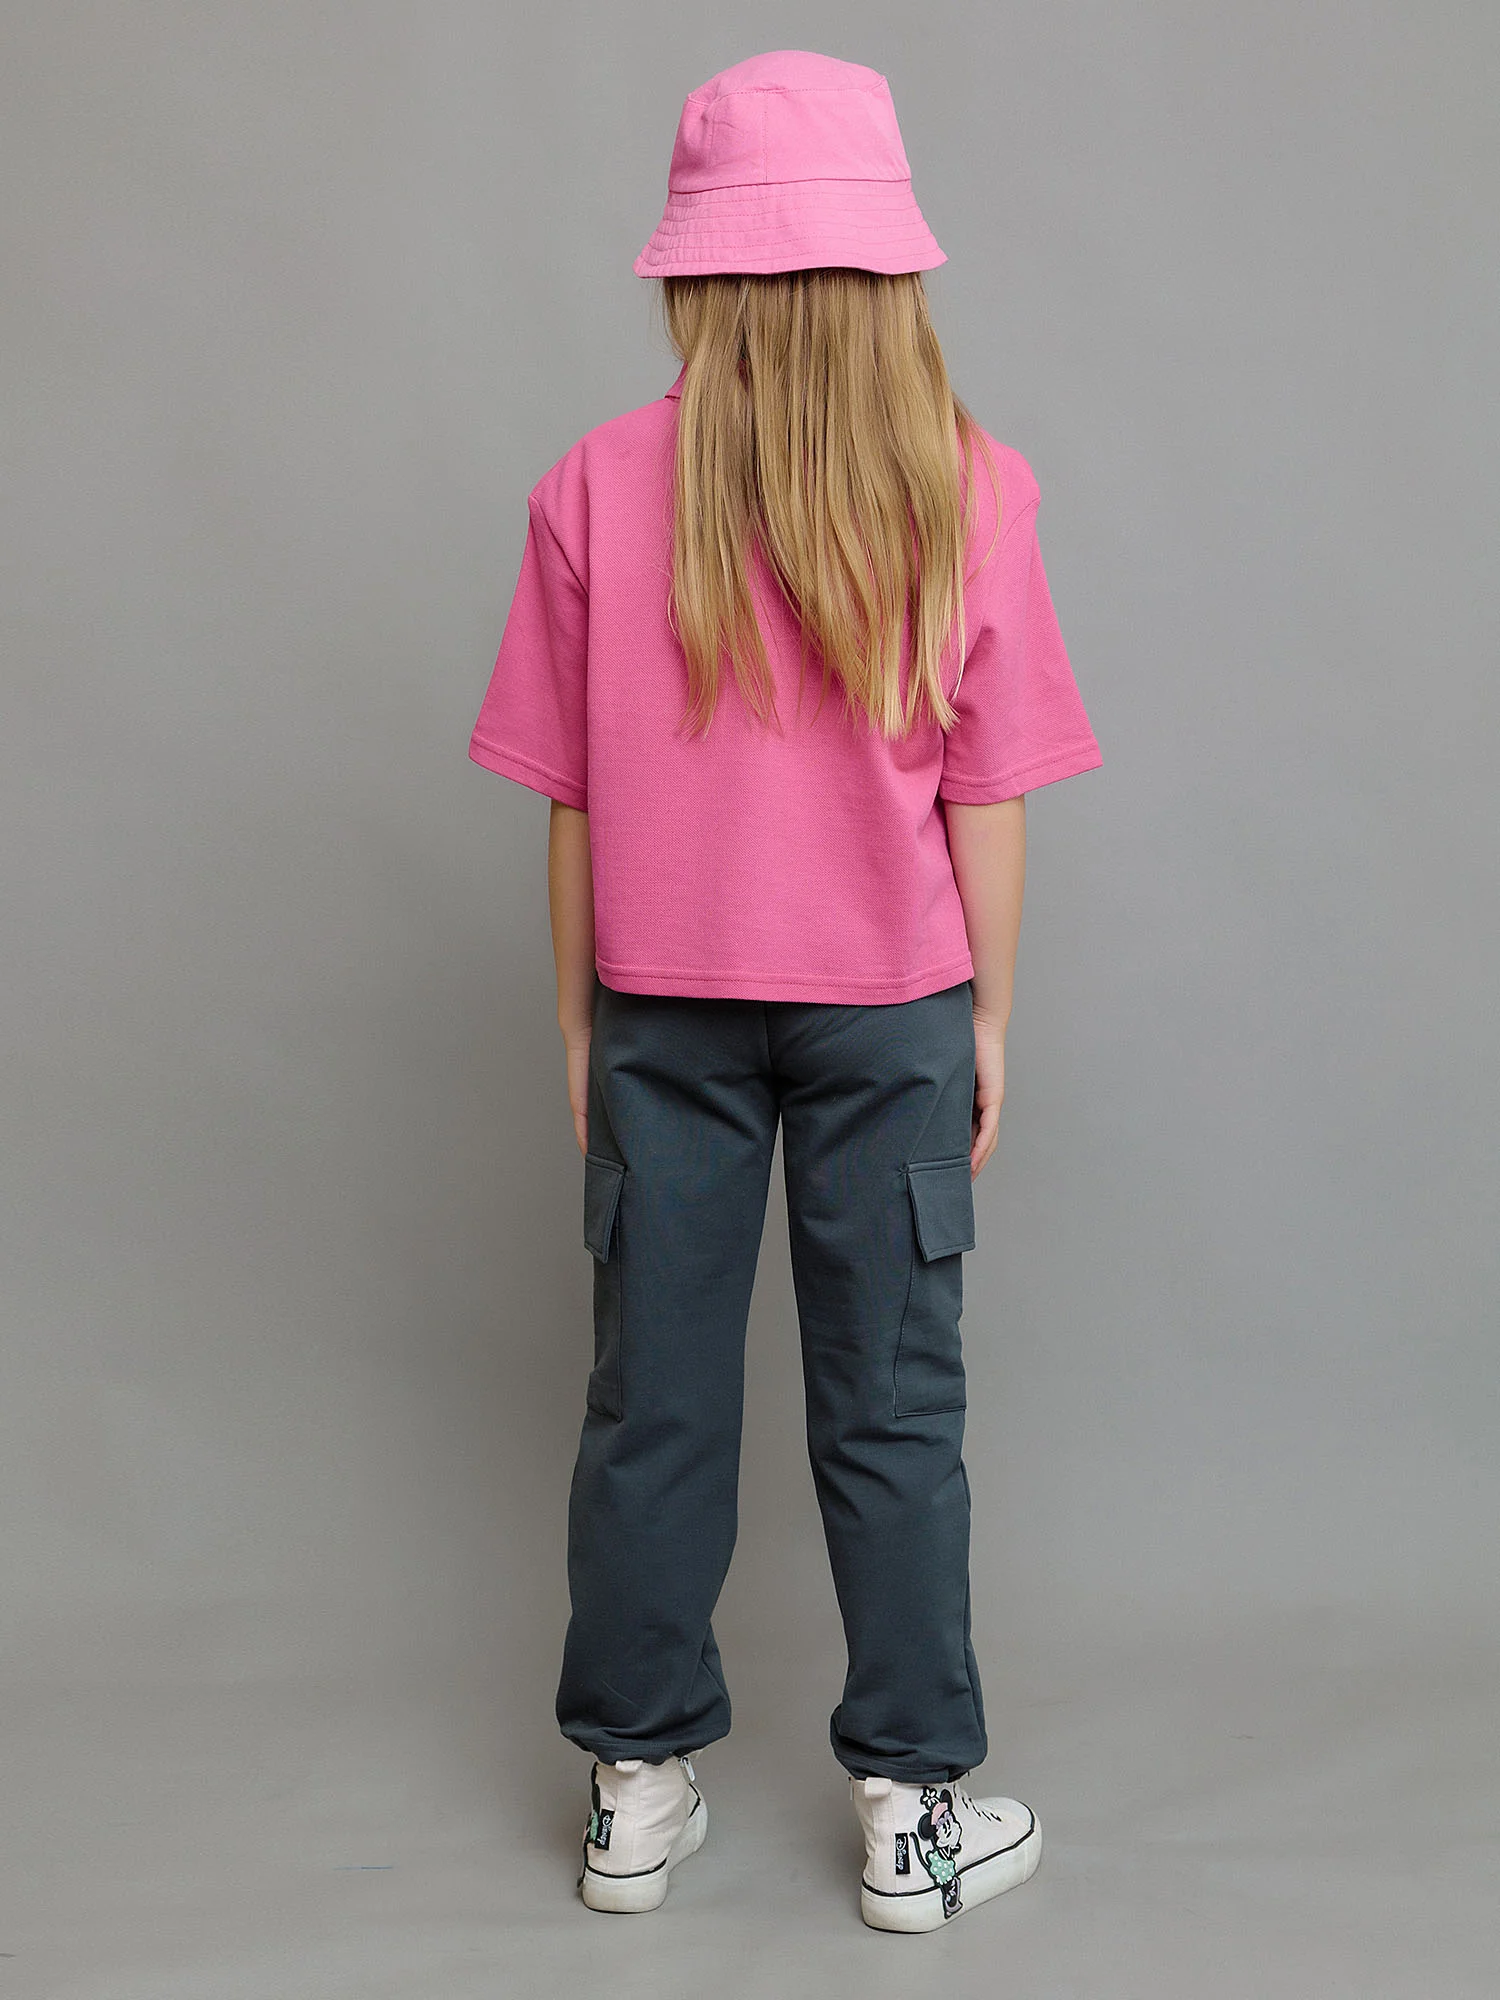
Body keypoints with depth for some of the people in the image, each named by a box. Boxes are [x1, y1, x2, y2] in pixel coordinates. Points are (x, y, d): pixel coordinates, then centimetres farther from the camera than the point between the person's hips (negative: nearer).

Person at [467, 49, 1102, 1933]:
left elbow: (575, 805, -4)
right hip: (890, 1009, 0)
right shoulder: (971, 489, -8)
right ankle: (915, 1806, 21)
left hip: (667, 1010, 1)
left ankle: (637, 1783, 25)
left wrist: (578, 1023, 7)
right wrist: (988, 1023, 7)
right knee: (894, 1410, 10)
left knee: (652, 1400, 12)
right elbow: (988, 804, -5)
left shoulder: (598, 489, -8)